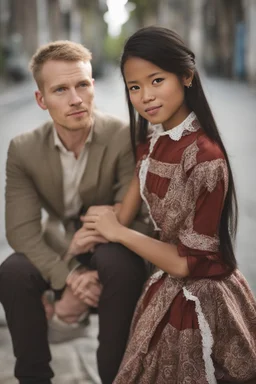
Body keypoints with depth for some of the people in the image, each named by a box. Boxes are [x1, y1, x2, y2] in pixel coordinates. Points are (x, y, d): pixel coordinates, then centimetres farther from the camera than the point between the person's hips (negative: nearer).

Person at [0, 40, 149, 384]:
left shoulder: (125, 139, -23)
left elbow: (134, 221, -24)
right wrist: (65, 278, -33)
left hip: (110, 249, -2)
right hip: (56, 250, 3)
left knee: (120, 265, -36)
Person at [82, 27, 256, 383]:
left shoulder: (204, 159, -28)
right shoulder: (153, 135, -5)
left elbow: (188, 261, -23)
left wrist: (118, 232, -13)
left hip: (196, 299, -7)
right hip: (168, 286, 7)